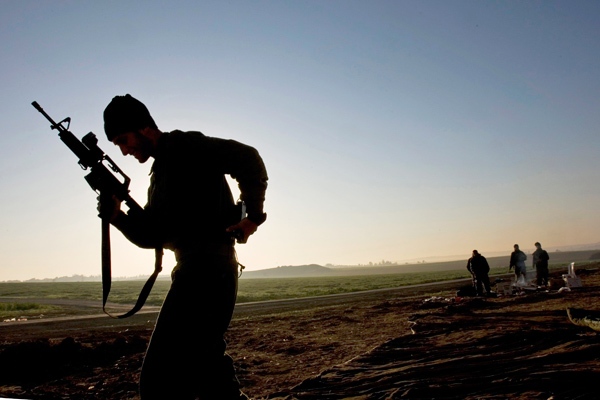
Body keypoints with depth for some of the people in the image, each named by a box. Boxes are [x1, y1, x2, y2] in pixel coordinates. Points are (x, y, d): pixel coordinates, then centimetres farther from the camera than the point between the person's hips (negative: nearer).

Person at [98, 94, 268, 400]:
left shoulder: (186, 146, -3)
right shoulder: (159, 171, 22)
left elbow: (247, 158, -12)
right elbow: (151, 236, 18)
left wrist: (253, 215, -15)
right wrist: (118, 216, 1)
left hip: (207, 268, -10)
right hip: (196, 270, 10)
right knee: (206, 361, 21)